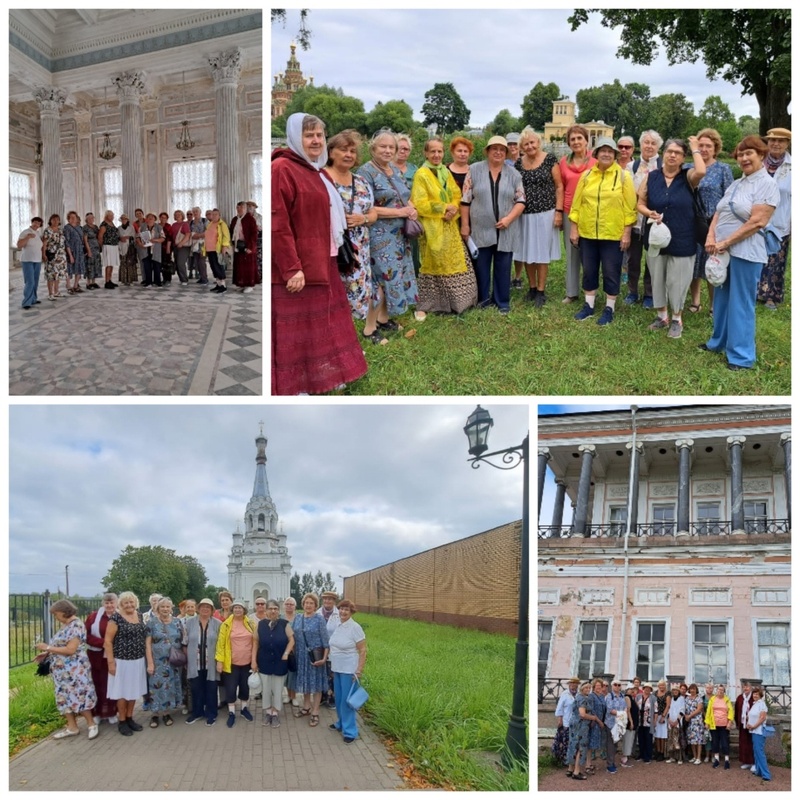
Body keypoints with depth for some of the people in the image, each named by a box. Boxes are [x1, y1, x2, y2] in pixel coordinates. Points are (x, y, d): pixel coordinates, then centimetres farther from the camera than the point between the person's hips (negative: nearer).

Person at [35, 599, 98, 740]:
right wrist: (47, 653, 2)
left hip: (75, 670, -9)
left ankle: (91, 724, 9)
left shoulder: (76, 625, -18)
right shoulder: (65, 625, 11)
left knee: (77, 697, -4)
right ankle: (72, 727, 20)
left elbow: (70, 649, -24)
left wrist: (47, 648, -18)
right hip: (63, 670, 9)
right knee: (65, 697, 11)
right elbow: (61, 646, 14)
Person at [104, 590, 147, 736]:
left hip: (138, 660, 6)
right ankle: (122, 721, 18)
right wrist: (111, 661, -16)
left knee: (133, 690, 15)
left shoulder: (139, 615, 5)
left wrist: (146, 657, 14)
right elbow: (108, 640, -14)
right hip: (122, 661, -6)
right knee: (122, 691, 5)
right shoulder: (116, 618, -13)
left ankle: (129, 718, 28)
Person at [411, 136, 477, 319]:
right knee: (432, 266, -2)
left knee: (455, 264, 7)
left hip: (450, 227, 6)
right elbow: (420, 204, -15)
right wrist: (444, 208, -15)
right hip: (432, 228, -6)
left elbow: (457, 196, 12)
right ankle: (424, 305, 7)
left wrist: (453, 209, -9)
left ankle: (454, 301, 18)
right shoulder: (421, 174, -8)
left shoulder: (446, 172, 12)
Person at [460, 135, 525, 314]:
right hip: (480, 229, -1)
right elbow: (465, 200, 1)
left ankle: (502, 301, 18)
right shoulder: (475, 170, 0)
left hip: (505, 230, 1)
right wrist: (464, 224, -2)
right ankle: (483, 298, 22)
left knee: (503, 266, 7)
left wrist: (509, 218, -13)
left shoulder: (513, 174, 4)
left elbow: (521, 200, 2)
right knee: (481, 266, 7)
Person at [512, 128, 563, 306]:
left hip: (545, 213, -4)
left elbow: (559, 186, -3)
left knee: (542, 253, 2)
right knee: (527, 253, 9)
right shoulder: (518, 164, 5)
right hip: (524, 214, 4)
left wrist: (559, 211, -9)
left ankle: (541, 291, 11)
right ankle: (532, 287, 23)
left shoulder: (550, 159, -4)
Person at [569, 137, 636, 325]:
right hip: (588, 233, 3)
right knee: (589, 271, 12)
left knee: (611, 273, 5)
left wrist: (627, 232, -8)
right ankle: (588, 305, 25)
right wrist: (574, 228, 3)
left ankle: (609, 309, 16)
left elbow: (630, 206, -5)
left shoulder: (623, 176, -4)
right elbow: (577, 203, 7)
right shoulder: (587, 175, 4)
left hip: (613, 234, -3)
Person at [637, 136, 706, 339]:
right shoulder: (651, 177, 1)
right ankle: (662, 315, 30)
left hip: (682, 240, -3)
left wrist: (695, 149, -13)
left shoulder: (688, 177, -5)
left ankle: (677, 320, 21)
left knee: (677, 281, 5)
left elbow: (701, 172, -28)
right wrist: (649, 213, -17)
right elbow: (640, 204, 6)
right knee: (657, 278, 13)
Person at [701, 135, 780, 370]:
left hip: (745, 253, -8)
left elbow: (757, 222, -17)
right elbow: (719, 213, 12)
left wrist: (726, 242, -17)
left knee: (740, 304, -3)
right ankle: (720, 342, 33)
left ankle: (742, 355, 4)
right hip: (723, 251, 8)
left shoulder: (767, 185, -9)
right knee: (722, 299, 17)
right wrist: (711, 237, -7)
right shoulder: (735, 184, 16)